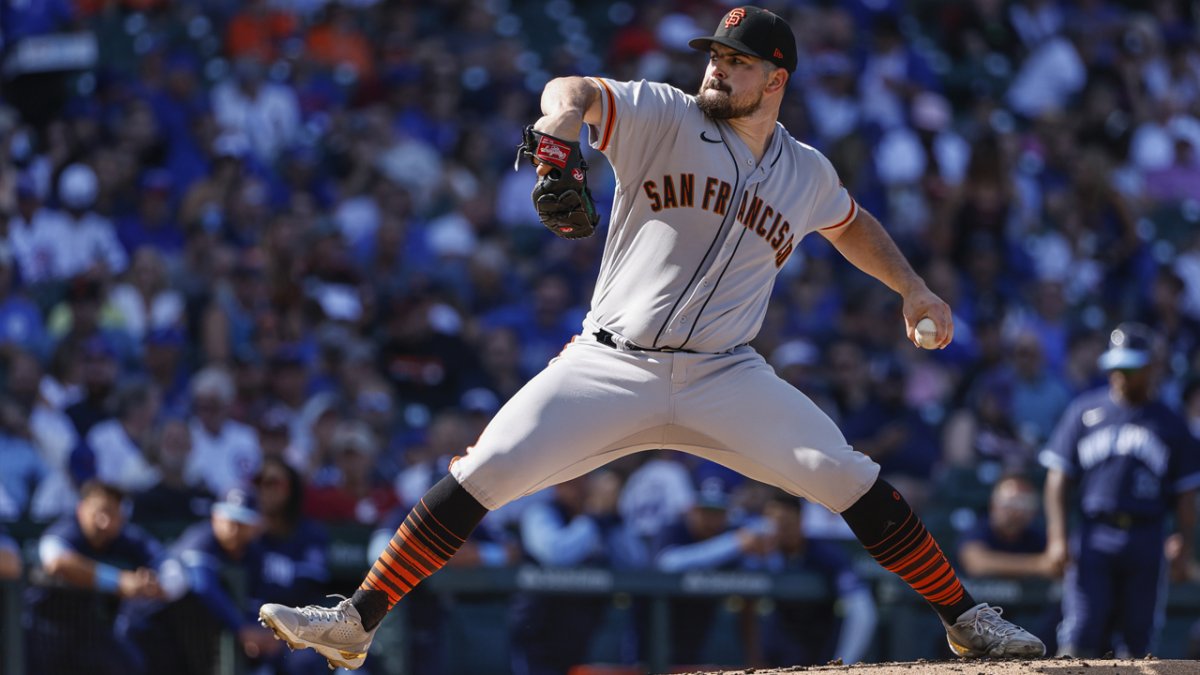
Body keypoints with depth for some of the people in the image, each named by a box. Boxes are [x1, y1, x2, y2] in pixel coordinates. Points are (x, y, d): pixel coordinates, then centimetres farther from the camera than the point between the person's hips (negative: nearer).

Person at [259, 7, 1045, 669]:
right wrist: (559, 128, -44)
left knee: (850, 479, -13)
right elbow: (577, 91, -21)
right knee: (483, 473, -14)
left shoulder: (807, 173, 9)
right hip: (611, 365, -2)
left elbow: (851, 224, 32)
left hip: (725, 376, 2)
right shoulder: (664, 118, -3)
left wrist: (911, 287, 20)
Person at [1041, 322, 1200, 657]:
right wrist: (1057, 537, -2)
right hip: (1093, 538, -1)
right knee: (1081, 632, -11)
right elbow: (1058, 477, 7)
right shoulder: (1084, 410, 8)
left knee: (1137, 636, 2)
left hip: (1146, 541, 1)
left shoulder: (1170, 424, 9)